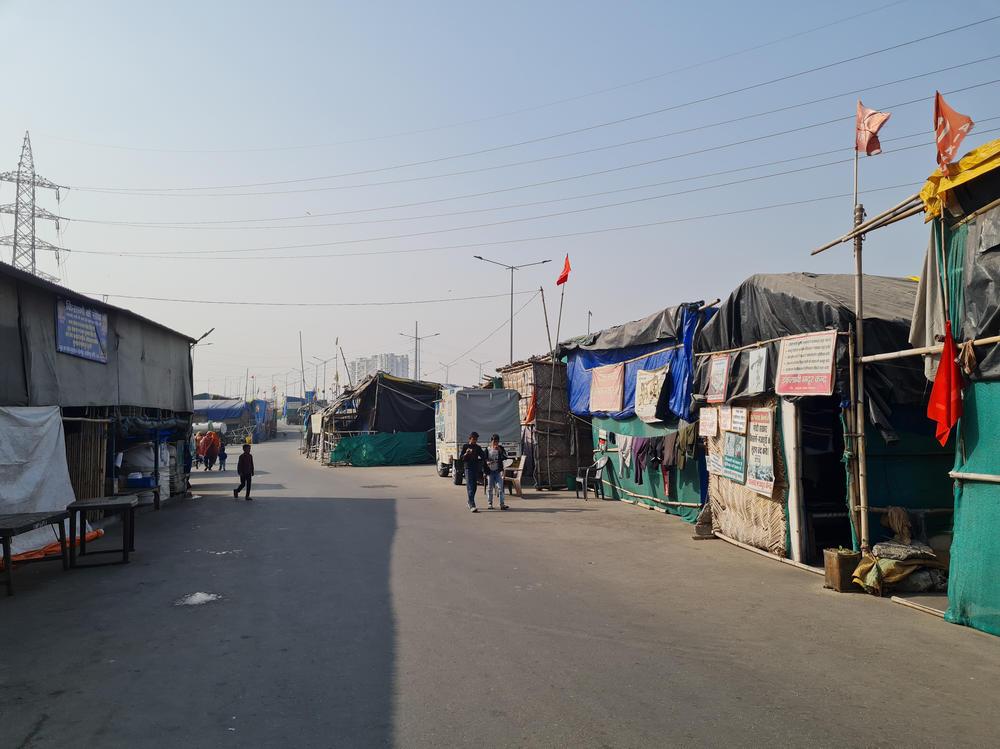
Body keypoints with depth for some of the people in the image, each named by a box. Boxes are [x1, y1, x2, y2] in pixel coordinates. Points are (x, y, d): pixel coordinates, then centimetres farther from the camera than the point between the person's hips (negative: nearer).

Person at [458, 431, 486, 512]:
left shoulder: (478, 447, 11)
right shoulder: (465, 446, 1)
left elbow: (483, 457, 14)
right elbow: (461, 458, -3)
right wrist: (466, 454, -22)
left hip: (476, 469, 5)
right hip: (468, 468, -4)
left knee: (474, 487, 10)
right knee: (470, 488, -11)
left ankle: (470, 502, 29)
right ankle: (472, 506, -16)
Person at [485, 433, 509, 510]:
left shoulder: (500, 448, 6)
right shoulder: (488, 449, 5)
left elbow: (505, 457, -2)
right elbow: (484, 458, 5)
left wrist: (500, 450, -15)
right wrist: (487, 462, -17)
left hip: (498, 471, 0)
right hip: (490, 471, 0)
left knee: (500, 487, -10)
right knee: (490, 488, 5)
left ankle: (502, 504, -13)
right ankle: (490, 503, 15)